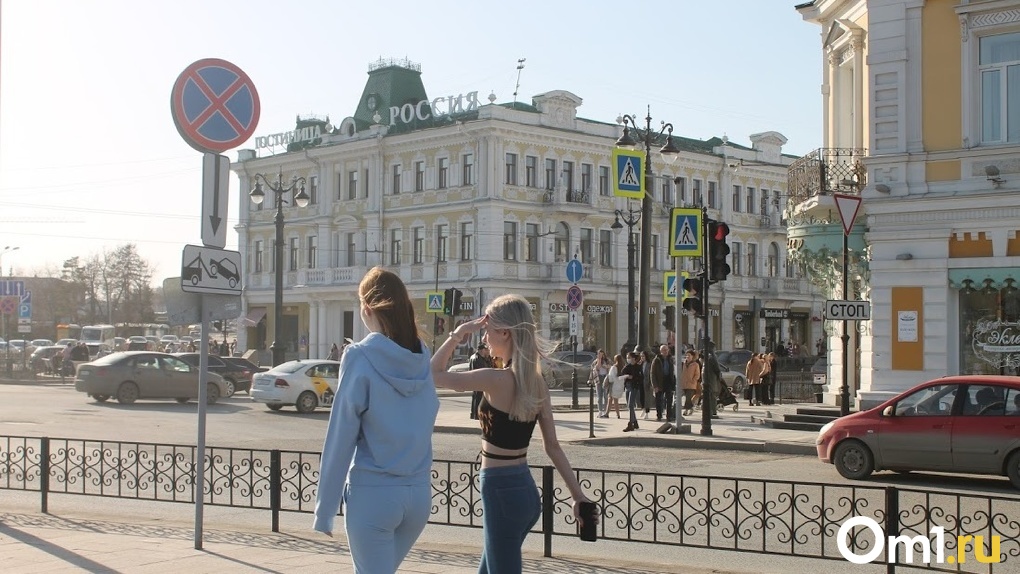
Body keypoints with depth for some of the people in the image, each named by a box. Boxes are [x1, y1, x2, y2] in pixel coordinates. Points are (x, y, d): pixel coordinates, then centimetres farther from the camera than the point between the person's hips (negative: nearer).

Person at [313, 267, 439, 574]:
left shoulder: (360, 358, -11)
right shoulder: (422, 357, 5)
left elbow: (340, 438, -10)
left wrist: (324, 509, -5)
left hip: (373, 492, -6)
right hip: (419, 491, 6)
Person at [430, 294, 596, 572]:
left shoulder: (497, 380, -19)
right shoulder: (537, 383, 4)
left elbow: (434, 374, -11)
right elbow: (553, 446, 6)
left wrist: (457, 334, -4)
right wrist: (578, 494, 9)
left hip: (501, 491, -9)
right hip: (524, 488, 9)